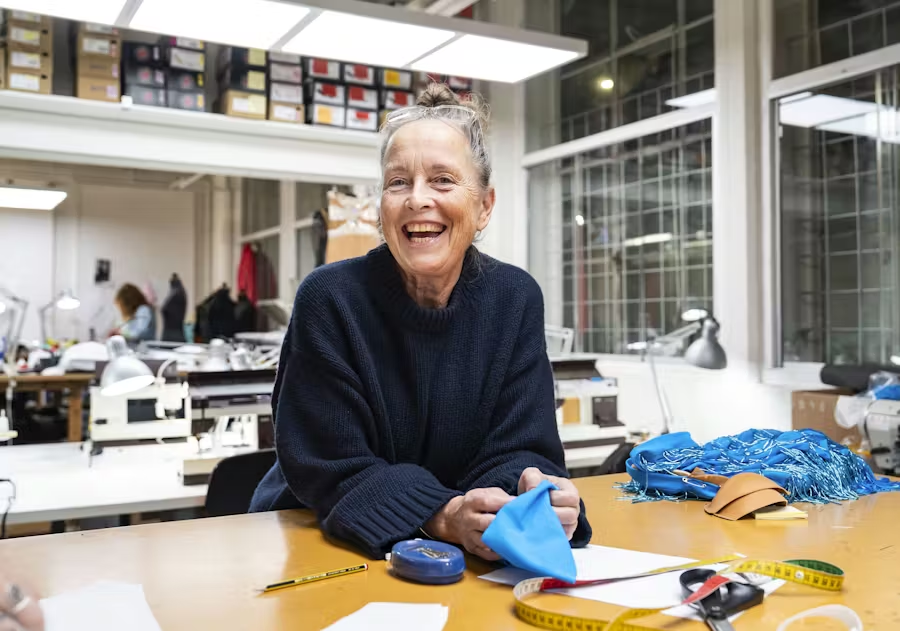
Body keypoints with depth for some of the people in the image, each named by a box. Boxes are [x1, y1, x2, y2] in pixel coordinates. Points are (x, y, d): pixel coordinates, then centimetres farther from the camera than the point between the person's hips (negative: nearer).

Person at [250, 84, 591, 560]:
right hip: (323, 541, -1)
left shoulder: (515, 298, -5)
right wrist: (445, 517, -32)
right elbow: (332, 470, -16)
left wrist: (534, 499, -30)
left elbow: (516, 450, -7)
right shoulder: (329, 298, -14)